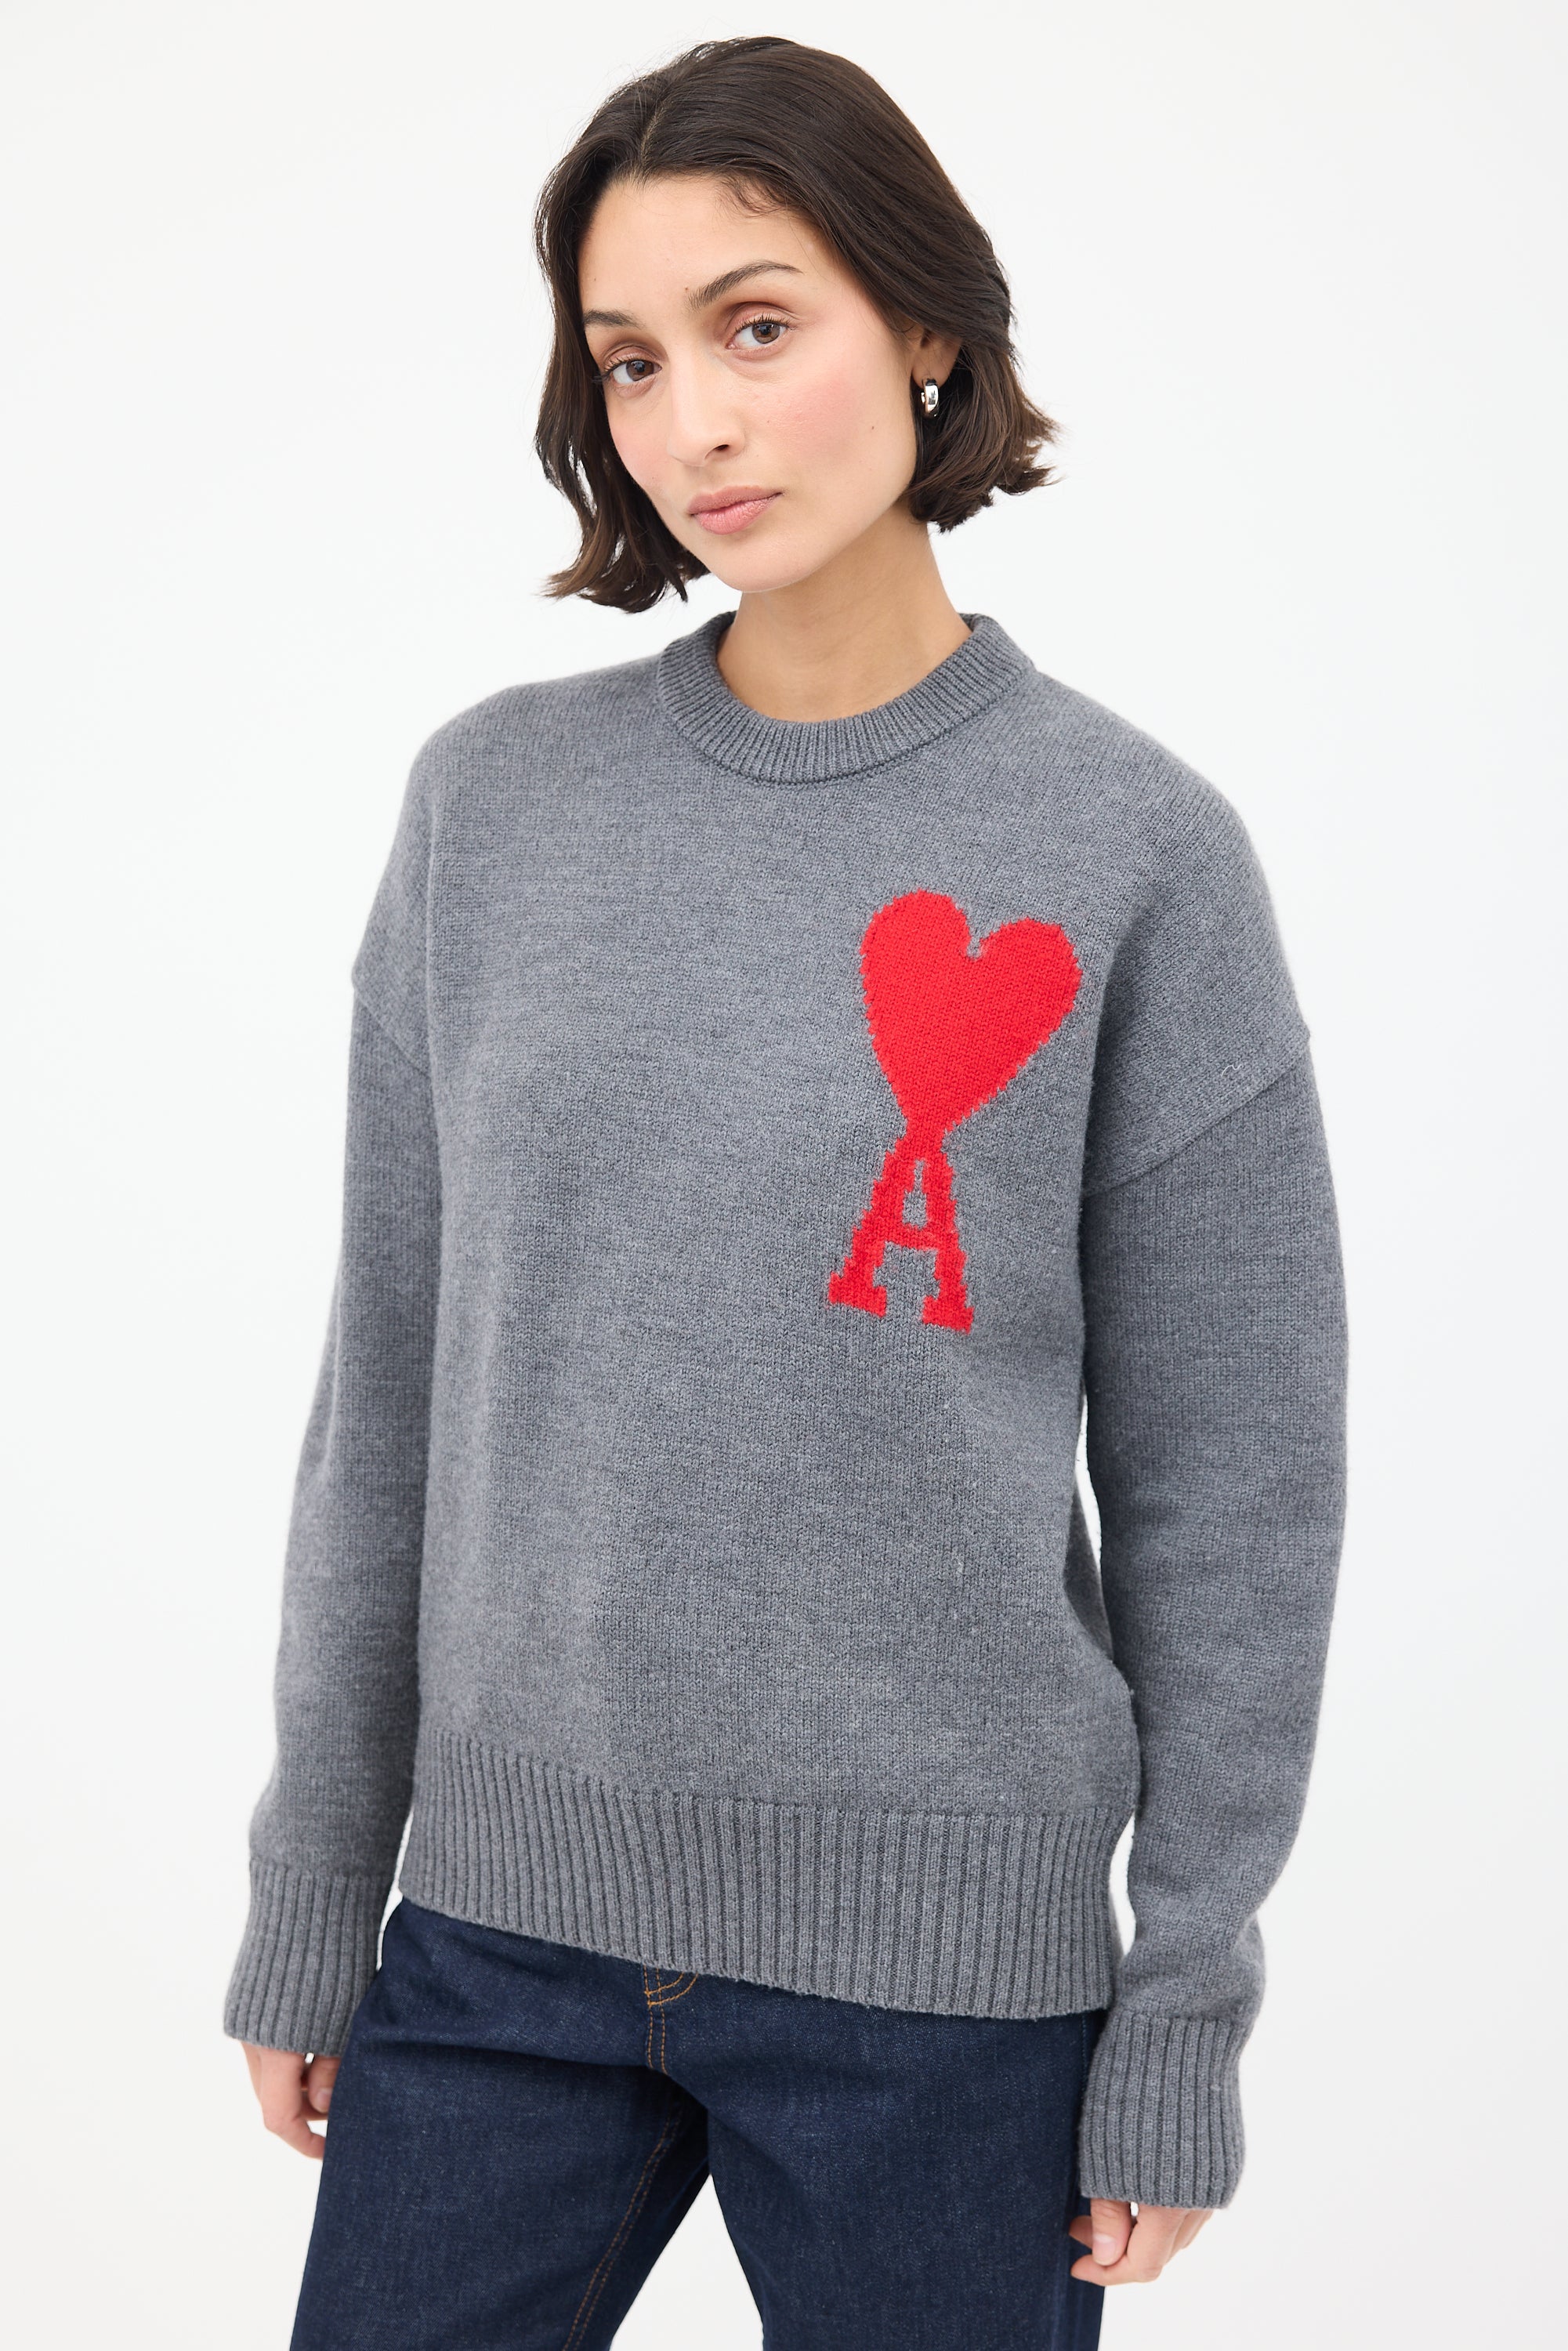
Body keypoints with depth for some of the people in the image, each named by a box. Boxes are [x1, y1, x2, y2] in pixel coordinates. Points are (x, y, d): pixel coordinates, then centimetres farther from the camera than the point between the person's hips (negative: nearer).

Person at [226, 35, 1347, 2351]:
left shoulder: (1135, 854, -6)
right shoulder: (496, 803, 1)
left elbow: (1228, 1485, -4)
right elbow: (392, 1393, 5)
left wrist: (1187, 2012, -3)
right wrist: (313, 1895, 7)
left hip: (941, 1975, -2)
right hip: (502, 1923, 3)